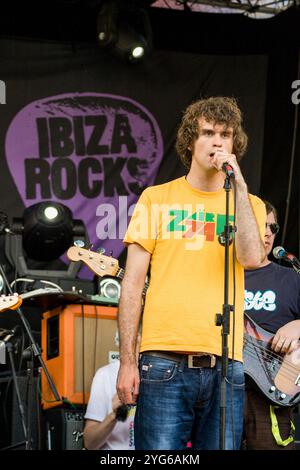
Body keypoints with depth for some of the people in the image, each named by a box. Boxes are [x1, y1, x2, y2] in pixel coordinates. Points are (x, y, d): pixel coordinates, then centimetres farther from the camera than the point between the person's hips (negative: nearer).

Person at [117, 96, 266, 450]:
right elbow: (133, 284, 5)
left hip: (225, 367, 2)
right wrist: (127, 361, -2)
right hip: (165, 364, -2)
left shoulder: (250, 204, 13)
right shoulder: (156, 198, 8)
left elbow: (251, 257, -9)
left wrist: (238, 185, -8)